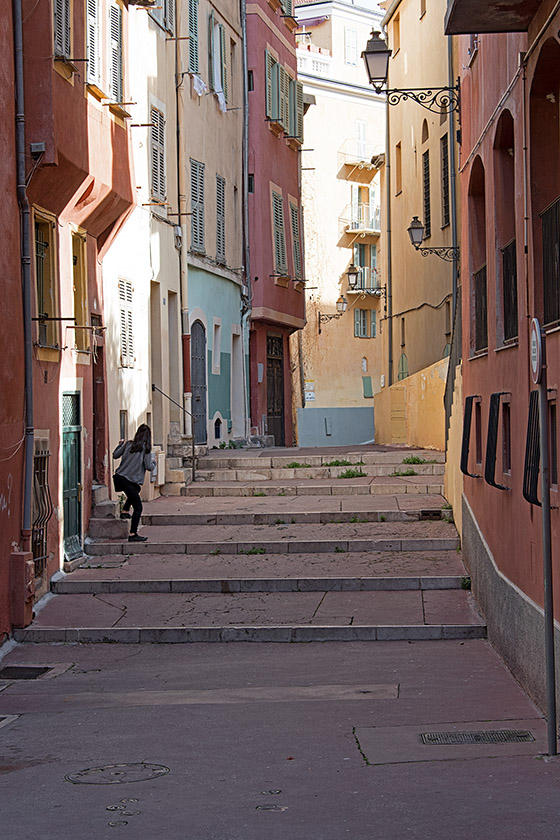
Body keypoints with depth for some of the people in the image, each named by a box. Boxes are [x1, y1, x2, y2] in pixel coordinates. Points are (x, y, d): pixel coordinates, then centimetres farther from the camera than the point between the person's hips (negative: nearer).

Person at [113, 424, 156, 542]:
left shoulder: (128, 444, 6)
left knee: (135, 491, 37)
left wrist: (121, 444, 27)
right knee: (138, 508, 0)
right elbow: (149, 467, -9)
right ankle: (133, 535, -4)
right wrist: (153, 461, 12)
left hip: (119, 478, 7)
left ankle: (125, 511, 34)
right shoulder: (146, 448, -7)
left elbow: (115, 455, 11)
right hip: (130, 481, -7)